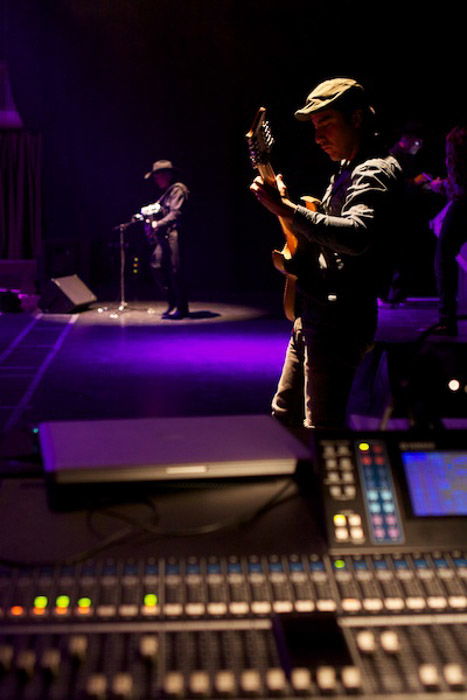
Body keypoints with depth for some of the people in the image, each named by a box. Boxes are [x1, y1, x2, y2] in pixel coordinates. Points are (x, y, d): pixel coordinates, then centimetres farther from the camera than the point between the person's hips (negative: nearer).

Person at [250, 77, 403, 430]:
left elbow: (356, 235, -33)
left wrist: (286, 209, -32)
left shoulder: (376, 171, -14)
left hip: (338, 320, -10)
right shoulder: (348, 169, 17)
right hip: (312, 315, 11)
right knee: (285, 415, 19)